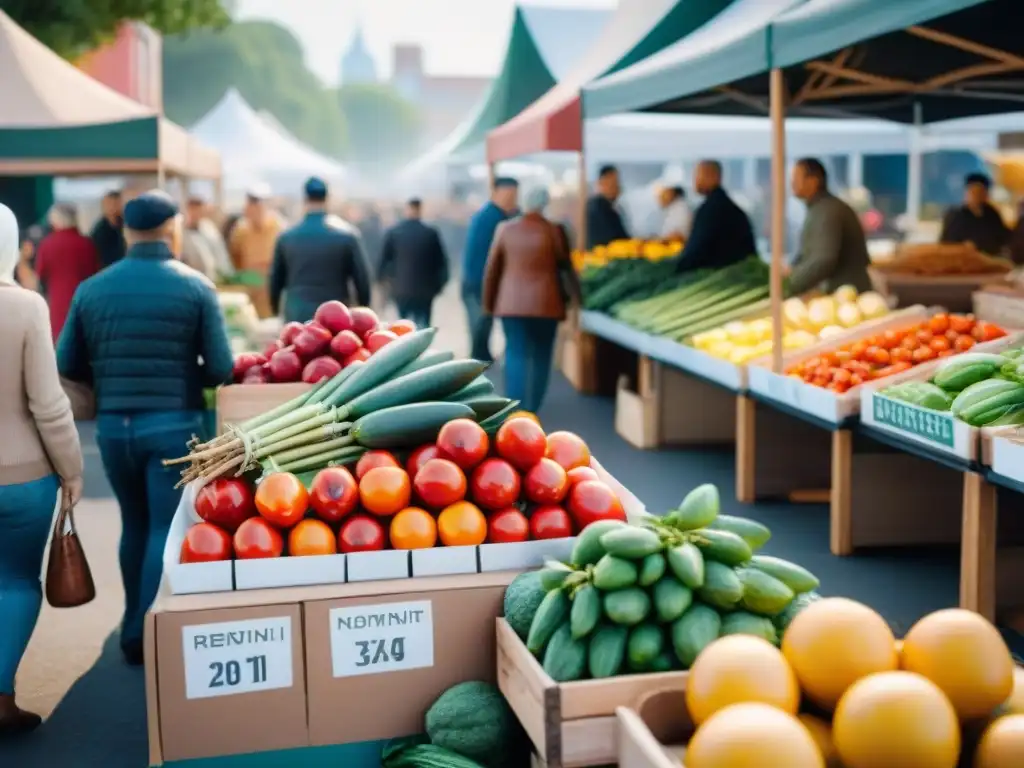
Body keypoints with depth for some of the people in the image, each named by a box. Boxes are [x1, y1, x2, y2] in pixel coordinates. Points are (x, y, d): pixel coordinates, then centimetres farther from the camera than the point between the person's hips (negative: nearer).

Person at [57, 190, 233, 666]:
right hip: (174, 425, -4)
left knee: (135, 524, 18)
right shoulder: (195, 287, -7)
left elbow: (67, 365, 3)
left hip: (112, 425, 4)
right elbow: (221, 369, -9)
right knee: (167, 527, 4)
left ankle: (133, 631, 27)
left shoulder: (91, 289, 1)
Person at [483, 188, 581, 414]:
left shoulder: (505, 229, 0)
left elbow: (492, 269, 4)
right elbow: (564, 265, 2)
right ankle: (531, 409, 11)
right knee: (541, 356, 9)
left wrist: (488, 302, 12)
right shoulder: (552, 231, -6)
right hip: (545, 302, -1)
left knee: (516, 354, 5)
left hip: (512, 302, 1)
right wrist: (574, 295, 15)